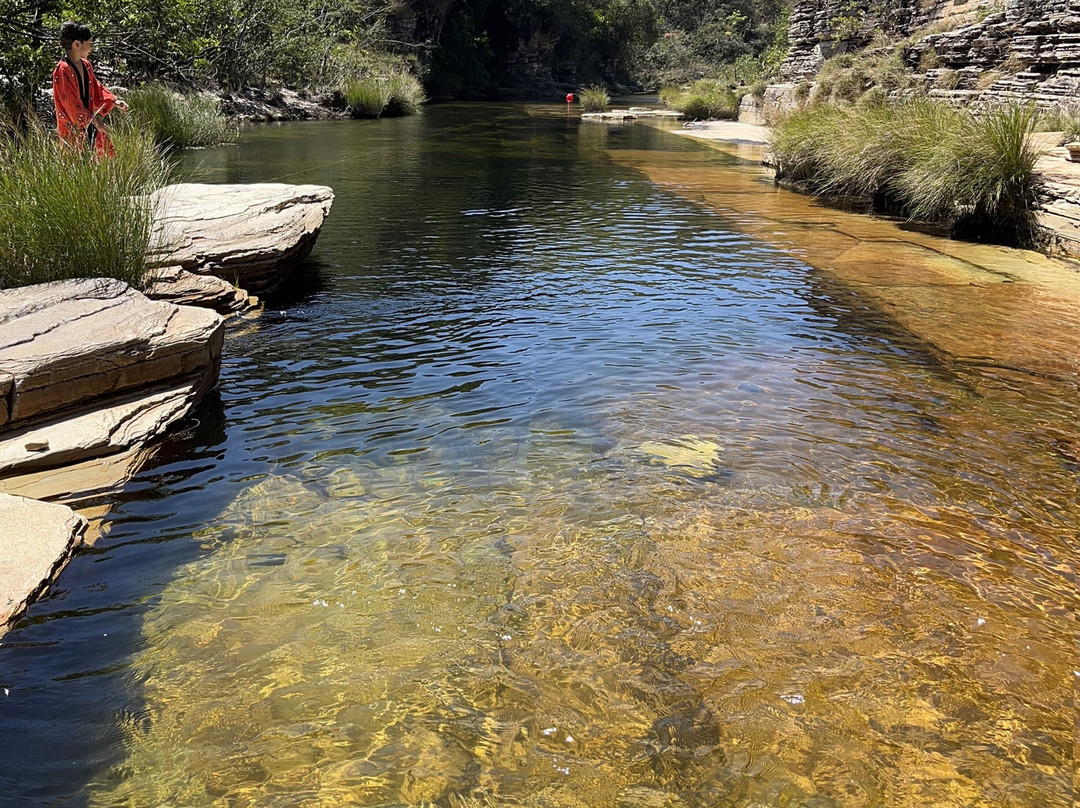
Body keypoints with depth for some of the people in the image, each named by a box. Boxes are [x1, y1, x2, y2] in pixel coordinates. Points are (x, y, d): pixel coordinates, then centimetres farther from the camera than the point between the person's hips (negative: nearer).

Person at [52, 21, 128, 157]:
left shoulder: (85, 64, 6)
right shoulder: (63, 71, -20)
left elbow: (96, 88, 17)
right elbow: (71, 104, -21)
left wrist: (113, 100, 4)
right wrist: (94, 120, -22)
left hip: (89, 123, 8)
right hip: (73, 128, -8)